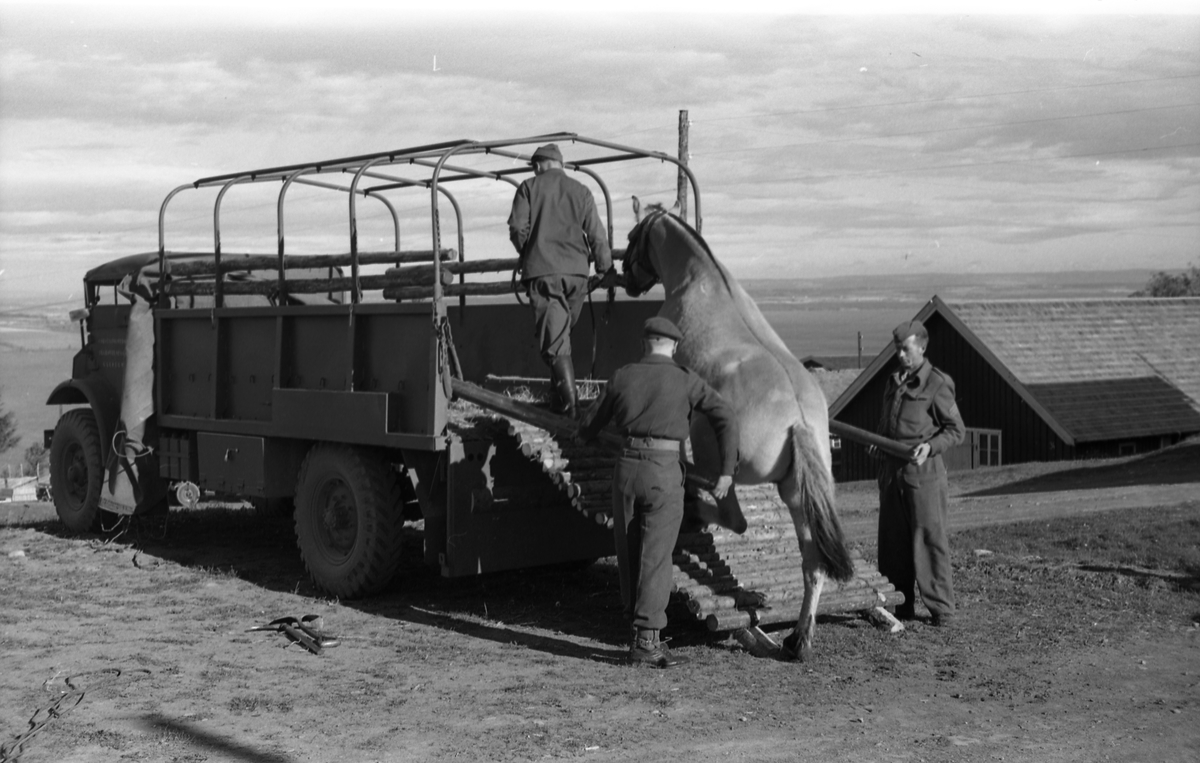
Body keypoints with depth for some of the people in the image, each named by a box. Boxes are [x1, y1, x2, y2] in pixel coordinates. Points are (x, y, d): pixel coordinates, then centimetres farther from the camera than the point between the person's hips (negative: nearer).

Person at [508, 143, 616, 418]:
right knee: (564, 332, 20)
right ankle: (561, 392, 18)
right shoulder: (581, 191, 12)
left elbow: (517, 228, -1)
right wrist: (606, 269, 16)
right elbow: (596, 234, 8)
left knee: (553, 339, -5)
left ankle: (568, 403, -13)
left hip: (542, 272, -3)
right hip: (576, 272, 3)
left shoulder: (529, 187, 5)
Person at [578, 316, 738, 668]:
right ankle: (646, 642, -6)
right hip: (664, 473, -3)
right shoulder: (686, 379, 0)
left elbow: (597, 420, 21)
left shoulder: (622, 377, 8)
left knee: (630, 556, 13)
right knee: (655, 559, -3)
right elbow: (726, 419, -8)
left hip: (627, 468, 3)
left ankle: (639, 633, 18)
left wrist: (583, 436, 45)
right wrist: (727, 471, -4)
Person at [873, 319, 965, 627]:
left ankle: (941, 608, 1)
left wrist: (930, 446, -20)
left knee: (930, 540, -5)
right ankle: (899, 605, 17)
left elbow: (956, 430, -4)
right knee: (893, 541, 9)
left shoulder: (937, 384, -6)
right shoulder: (893, 383, 15)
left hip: (923, 472, -7)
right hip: (891, 471, 7)